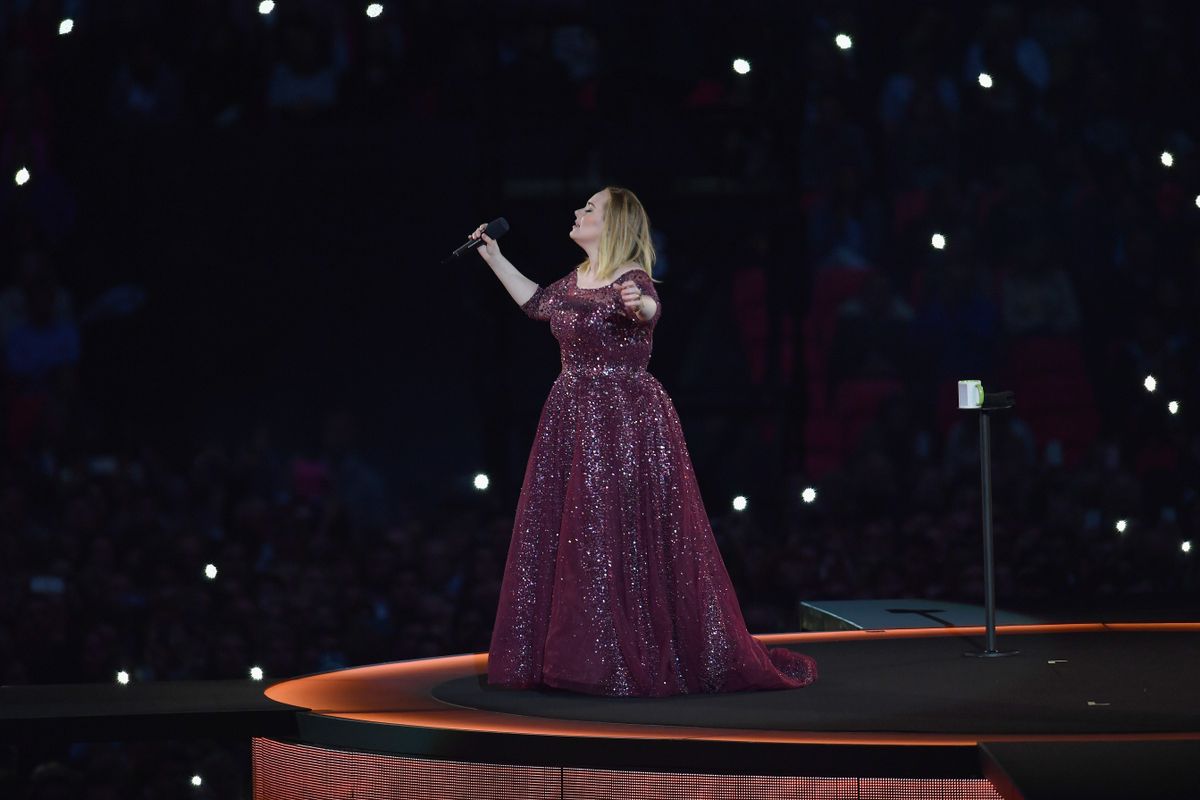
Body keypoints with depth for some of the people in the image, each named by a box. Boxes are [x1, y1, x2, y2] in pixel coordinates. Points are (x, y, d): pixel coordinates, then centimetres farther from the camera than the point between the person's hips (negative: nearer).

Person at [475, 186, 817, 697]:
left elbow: (649, 307, -35)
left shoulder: (631, 278, -12)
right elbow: (536, 302, 32)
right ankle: (585, 654, 15)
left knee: (629, 539, -6)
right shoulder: (575, 281, 11)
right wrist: (494, 257, 32)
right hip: (574, 422, 8)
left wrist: (639, 307, -58)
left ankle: (641, 658, 1)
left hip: (627, 422, -8)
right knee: (563, 538, 8)